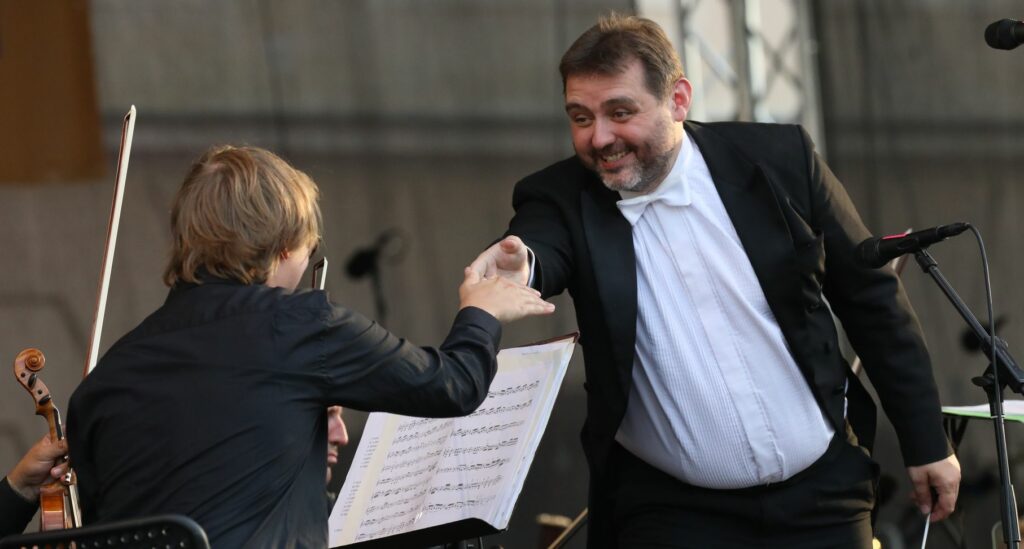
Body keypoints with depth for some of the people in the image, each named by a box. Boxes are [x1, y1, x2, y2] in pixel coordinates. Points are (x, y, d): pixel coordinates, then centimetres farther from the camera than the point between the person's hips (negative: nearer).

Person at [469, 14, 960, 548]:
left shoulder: (778, 159, -5)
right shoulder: (563, 199, -6)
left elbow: (873, 299, 2)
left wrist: (927, 442, 4)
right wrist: (517, 265, -52)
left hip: (819, 496, 1)